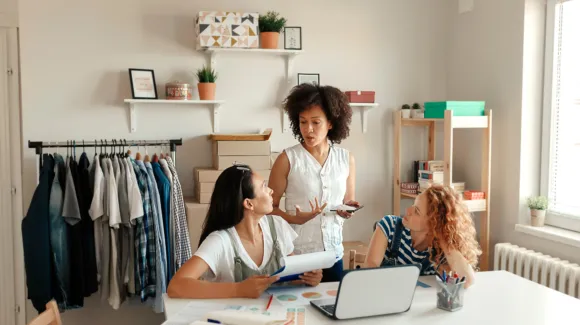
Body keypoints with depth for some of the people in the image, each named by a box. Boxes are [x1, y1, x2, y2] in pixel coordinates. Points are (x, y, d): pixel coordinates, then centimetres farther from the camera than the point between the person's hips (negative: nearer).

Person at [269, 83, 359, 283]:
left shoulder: (346, 159, 3)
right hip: (296, 253, -3)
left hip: (333, 252, 3)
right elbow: (270, 206, -4)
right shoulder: (287, 159, -7)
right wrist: (296, 219, -21)